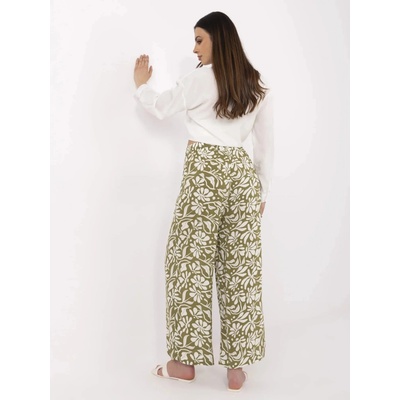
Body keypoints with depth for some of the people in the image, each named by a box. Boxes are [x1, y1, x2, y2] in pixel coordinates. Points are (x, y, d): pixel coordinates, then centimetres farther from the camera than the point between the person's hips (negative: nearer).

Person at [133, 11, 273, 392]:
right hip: (242, 173, 5)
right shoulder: (258, 84, 11)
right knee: (241, 266, 6)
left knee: (191, 260, 4)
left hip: (204, 171, -5)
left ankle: (186, 360, 13)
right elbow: (266, 144, 12)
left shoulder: (200, 78, -3)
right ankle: (237, 365, 13)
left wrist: (141, 85, 30)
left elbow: (161, 107, 10)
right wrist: (262, 190, 18)